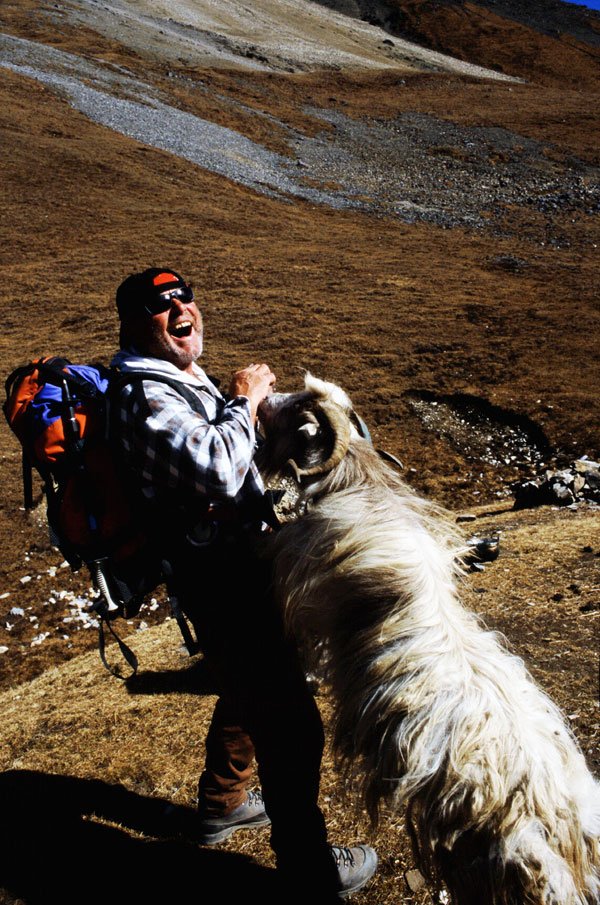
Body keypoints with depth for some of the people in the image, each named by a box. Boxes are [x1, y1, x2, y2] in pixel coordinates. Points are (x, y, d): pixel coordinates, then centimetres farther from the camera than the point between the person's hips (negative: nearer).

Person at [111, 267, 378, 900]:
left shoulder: (183, 377, 12)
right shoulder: (147, 397, -22)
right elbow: (216, 469, -36)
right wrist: (244, 401, -22)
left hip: (239, 565, 11)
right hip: (219, 579, -11)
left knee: (247, 694, 28)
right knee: (289, 721, 2)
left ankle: (220, 804, 51)